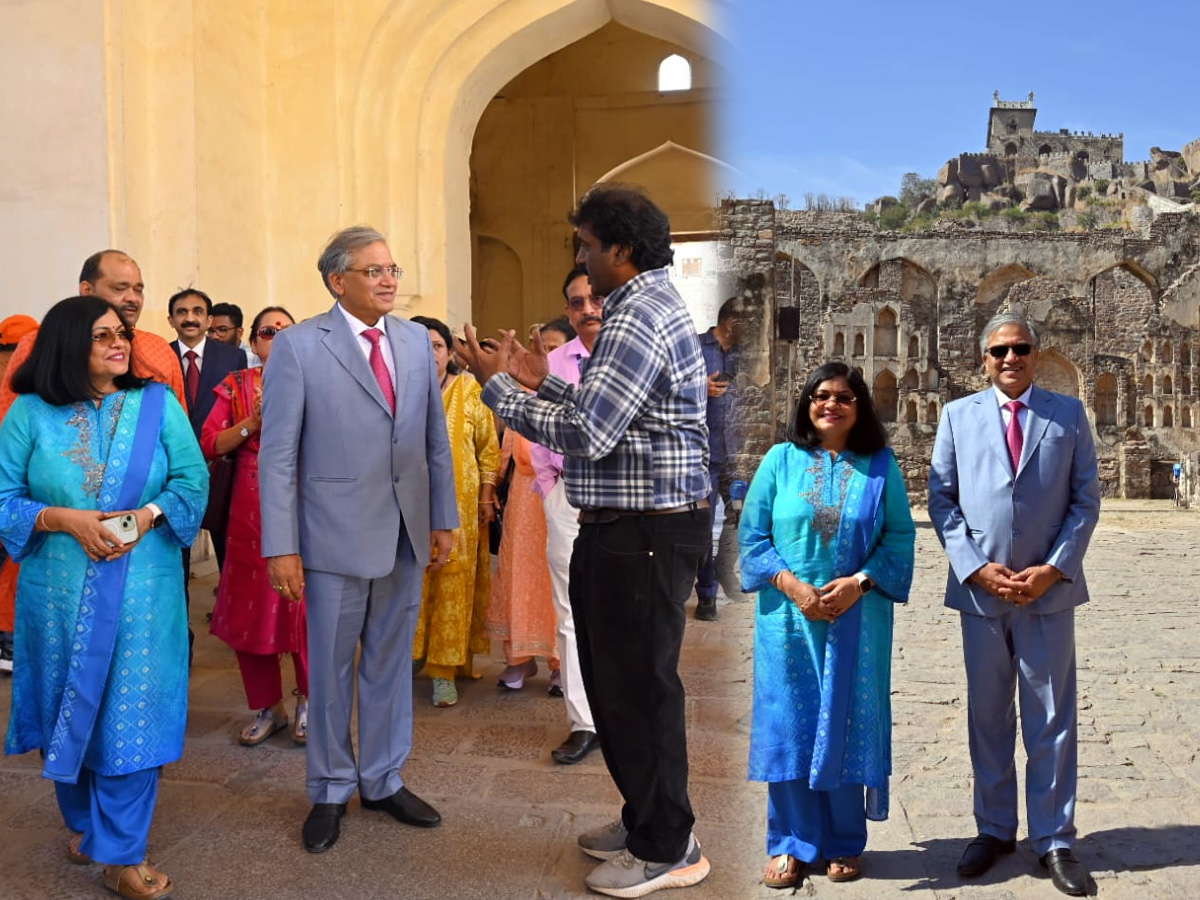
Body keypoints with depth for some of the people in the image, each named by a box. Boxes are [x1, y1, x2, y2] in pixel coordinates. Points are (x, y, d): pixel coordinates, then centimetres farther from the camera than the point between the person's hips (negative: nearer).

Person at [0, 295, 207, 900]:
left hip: (141, 591, 0)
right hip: (59, 590, 1)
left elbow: (193, 479, -1)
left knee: (132, 715, 1)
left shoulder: (157, 403, 1)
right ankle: (83, 823, 38)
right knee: (68, 709, 14)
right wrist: (64, 519, -17)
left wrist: (150, 514, -18)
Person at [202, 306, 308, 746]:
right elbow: (209, 445, 2)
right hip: (251, 511, 2)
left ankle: (307, 701, 16)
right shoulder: (237, 386, 10)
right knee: (251, 606, 5)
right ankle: (267, 707, 20)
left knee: (303, 604, -2)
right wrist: (253, 422, -10)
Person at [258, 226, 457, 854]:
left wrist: (443, 519, 7)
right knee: (330, 666, 10)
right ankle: (331, 790, 29)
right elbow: (278, 453, -8)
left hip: (407, 531, 4)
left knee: (391, 661, 15)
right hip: (336, 533, -4)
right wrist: (281, 547, -11)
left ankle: (383, 780, 32)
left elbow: (436, 437, 9)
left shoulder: (416, 340, 7)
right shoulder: (297, 346, -7)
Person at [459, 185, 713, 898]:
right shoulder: (651, 304, 17)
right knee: (616, 677, 19)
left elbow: (585, 434, -23)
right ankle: (644, 819, 36)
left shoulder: (639, 320, -18)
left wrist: (499, 385, -13)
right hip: (627, 527, 11)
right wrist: (543, 384, 14)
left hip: (644, 534, -11)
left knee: (639, 685, 1)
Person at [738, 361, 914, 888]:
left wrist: (859, 582, -13)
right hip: (788, 616, 0)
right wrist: (791, 584, -12)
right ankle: (791, 844, 19)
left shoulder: (881, 466, 4)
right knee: (790, 727, 5)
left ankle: (844, 843, 24)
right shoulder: (780, 460, 3)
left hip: (858, 619, 0)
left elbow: (899, 538, 1)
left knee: (847, 728, 7)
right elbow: (752, 534, 1)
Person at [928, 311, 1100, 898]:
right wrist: (975, 567, -8)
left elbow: (1087, 497, 3)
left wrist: (1054, 568, -9)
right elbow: (941, 498, 3)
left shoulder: (1069, 414, 6)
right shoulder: (958, 416, 6)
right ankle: (994, 829, 24)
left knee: (1052, 718, 5)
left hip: (1050, 589, -1)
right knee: (987, 716, 10)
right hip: (980, 589, 1)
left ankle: (1054, 839, 17)